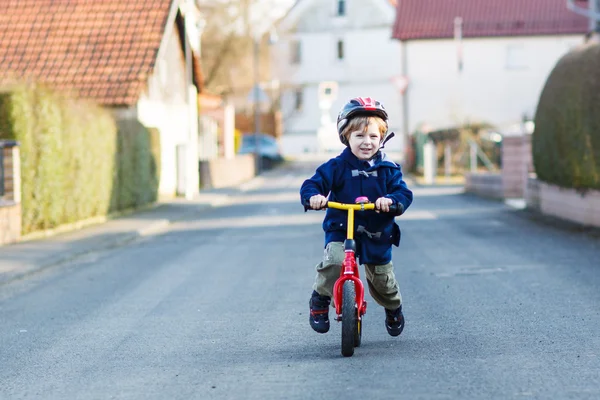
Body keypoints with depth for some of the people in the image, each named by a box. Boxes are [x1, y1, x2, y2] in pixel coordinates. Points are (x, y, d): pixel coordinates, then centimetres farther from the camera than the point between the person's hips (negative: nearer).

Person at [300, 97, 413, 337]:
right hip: (340, 229, -2)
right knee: (334, 260, -32)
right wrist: (313, 196, -32)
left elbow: (404, 193, -10)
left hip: (377, 235, 2)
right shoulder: (337, 167, -5)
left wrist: (391, 200, -33)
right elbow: (312, 184, -8)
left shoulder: (388, 169, -1)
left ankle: (393, 309, 44)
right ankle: (319, 300, -7)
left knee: (382, 280, 11)